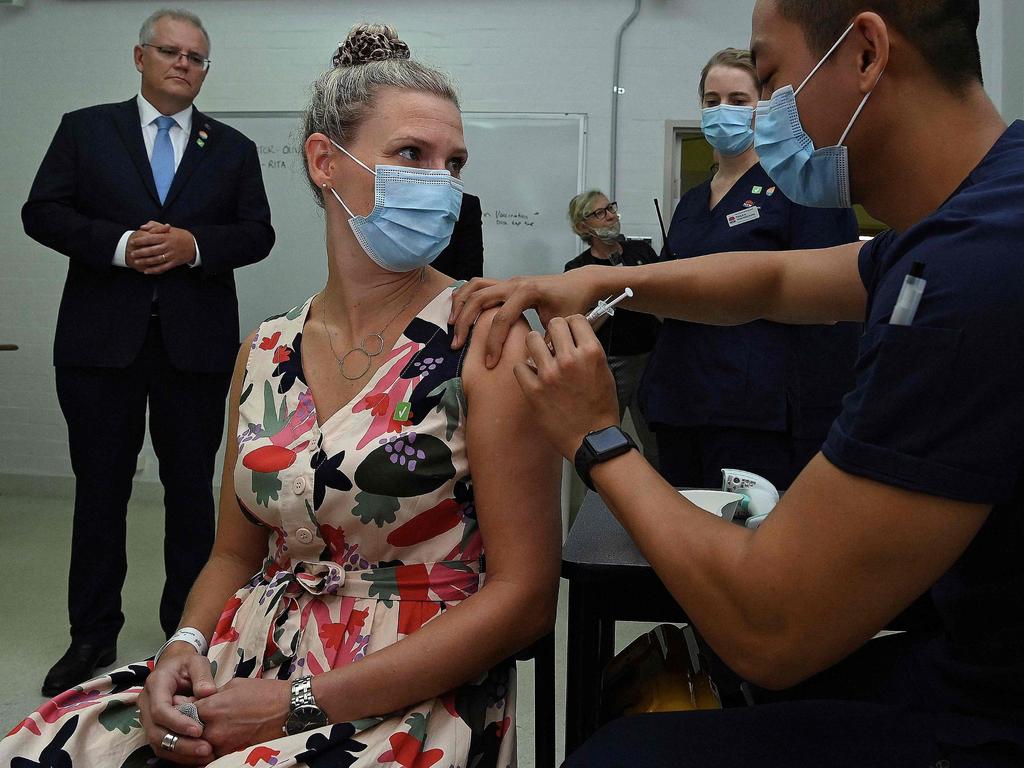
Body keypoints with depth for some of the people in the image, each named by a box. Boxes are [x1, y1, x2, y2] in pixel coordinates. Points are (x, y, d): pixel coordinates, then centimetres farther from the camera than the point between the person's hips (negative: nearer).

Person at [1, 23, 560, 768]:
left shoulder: (485, 343, -10)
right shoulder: (267, 352, 5)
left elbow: (524, 596, -12)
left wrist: (299, 705, -14)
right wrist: (186, 647, -7)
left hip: (412, 704, -4)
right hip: (250, 676, 5)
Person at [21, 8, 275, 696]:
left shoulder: (233, 149, 12)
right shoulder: (85, 129, 9)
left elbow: (258, 233, 4)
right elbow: (42, 212, 1)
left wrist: (194, 244, -14)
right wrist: (118, 245, -14)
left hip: (197, 345, 1)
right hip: (102, 339, 0)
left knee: (191, 487, 8)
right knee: (100, 487, 6)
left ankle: (188, 629, 21)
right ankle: (93, 635, 18)